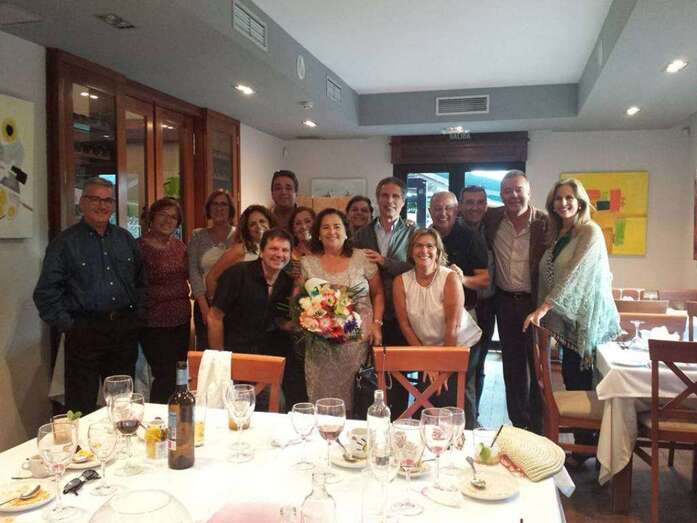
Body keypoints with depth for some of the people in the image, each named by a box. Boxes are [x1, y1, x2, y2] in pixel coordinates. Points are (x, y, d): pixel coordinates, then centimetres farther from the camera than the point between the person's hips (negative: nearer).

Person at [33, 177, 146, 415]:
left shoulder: (125, 239, 11)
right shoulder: (65, 242, -2)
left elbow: (141, 281, 16)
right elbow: (46, 292, -4)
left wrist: (139, 315, 7)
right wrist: (67, 324, -8)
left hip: (125, 330, 4)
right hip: (84, 332, -4)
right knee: (81, 407, 1)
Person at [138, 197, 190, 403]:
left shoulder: (179, 245, 9)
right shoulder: (140, 246, -9)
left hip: (181, 319, 6)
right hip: (155, 323, -6)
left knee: (179, 374, 11)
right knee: (166, 376, -5)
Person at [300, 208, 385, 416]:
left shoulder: (362, 258, 2)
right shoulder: (307, 263, 6)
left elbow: (378, 294, 7)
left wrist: (377, 325, -3)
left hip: (358, 338, -1)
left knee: (353, 394, 1)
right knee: (321, 395, 2)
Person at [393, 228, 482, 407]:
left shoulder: (450, 278, -15)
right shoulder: (401, 282, -6)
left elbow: (453, 325, -16)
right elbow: (404, 324, -4)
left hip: (461, 345, -3)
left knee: (450, 401, -7)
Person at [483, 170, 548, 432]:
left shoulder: (545, 223, -10)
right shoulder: (492, 218, 0)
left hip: (534, 302, -3)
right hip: (505, 302, 4)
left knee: (539, 366, 6)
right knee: (512, 366, 14)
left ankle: (539, 428, 20)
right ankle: (518, 424, 28)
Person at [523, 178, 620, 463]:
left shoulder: (590, 232, -10)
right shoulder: (557, 236, 14)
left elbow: (574, 274, -20)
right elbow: (548, 276, 13)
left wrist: (544, 307, -25)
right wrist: (544, 312, 5)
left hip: (589, 320, -7)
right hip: (568, 319, 7)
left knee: (582, 381, -3)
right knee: (571, 377, 9)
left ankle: (585, 448, 12)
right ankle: (583, 446, 21)